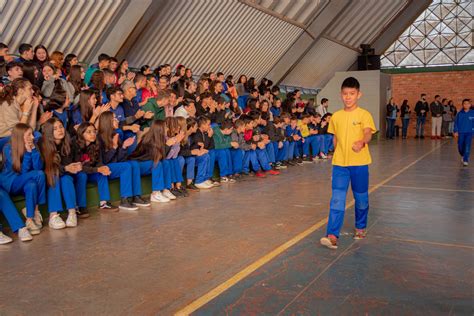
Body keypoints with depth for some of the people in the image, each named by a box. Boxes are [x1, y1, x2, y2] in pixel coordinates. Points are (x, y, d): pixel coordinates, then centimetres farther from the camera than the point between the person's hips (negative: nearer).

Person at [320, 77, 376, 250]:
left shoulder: (364, 114, -6)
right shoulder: (336, 116, 6)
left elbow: (368, 133, -22)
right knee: (337, 199, -7)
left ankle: (361, 227, 35)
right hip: (339, 163, 2)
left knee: (361, 197, 13)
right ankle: (332, 235, -11)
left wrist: (361, 142, -43)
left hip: (359, 163, -2)